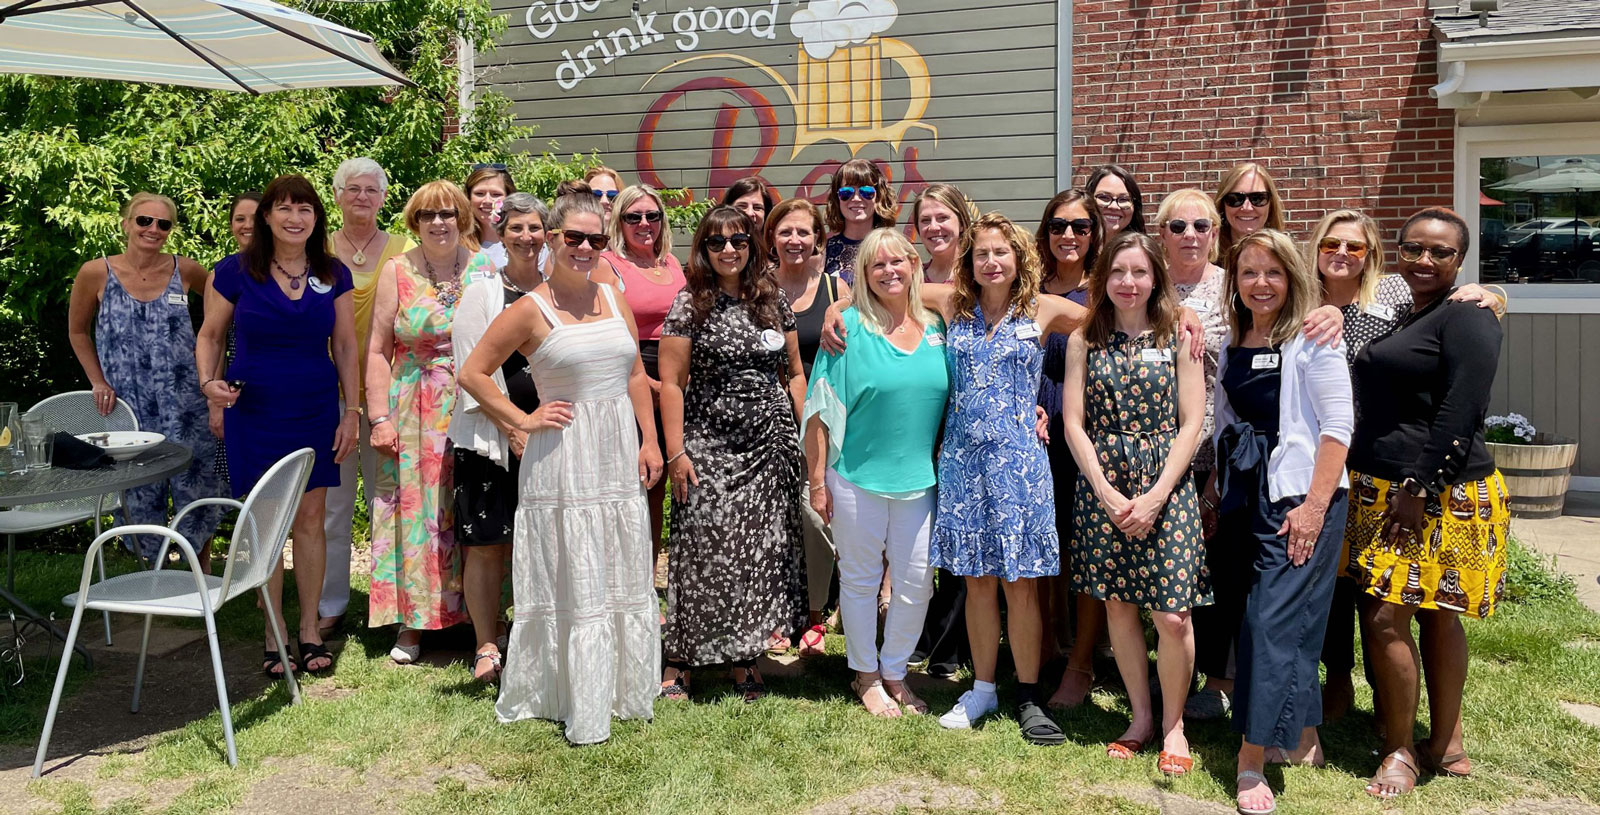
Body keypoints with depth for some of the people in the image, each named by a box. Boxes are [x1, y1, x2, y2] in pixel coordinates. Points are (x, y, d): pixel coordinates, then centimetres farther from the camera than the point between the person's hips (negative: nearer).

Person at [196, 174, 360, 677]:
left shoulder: (334, 275, 2)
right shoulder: (235, 272, -4)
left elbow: (345, 345, 6)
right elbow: (210, 335, 6)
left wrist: (351, 412, 3)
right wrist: (209, 381, -11)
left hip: (316, 410, 2)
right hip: (254, 413, -1)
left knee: (310, 519, 5)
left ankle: (310, 630, 17)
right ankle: (274, 636, 16)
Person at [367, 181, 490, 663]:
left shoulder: (485, 270, 4)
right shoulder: (397, 272, 4)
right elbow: (378, 350, 3)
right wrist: (380, 417, -5)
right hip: (413, 411, 0)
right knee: (413, 510, 2)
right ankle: (411, 622, 12)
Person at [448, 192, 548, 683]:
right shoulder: (482, 293, 1)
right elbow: (473, 372, -4)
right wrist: (511, 429, -11)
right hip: (491, 436, -3)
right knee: (487, 544, -1)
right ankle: (487, 647, 11)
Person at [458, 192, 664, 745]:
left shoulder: (614, 298, 10)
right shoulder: (531, 310, -5)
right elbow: (472, 373, -4)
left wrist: (650, 441, 7)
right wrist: (524, 421, -7)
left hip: (619, 455, 6)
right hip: (563, 459, -5)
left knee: (625, 578, 12)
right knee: (573, 583, 0)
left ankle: (625, 691, 27)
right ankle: (581, 712, 11)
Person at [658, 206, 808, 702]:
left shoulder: (773, 301, 9)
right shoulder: (690, 305, -2)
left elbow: (794, 373, 14)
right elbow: (671, 382, -5)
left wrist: (806, 434, 6)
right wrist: (675, 452, -10)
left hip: (772, 444, 4)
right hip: (710, 445, -3)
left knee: (762, 549, 5)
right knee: (705, 550, -4)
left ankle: (744, 659, 18)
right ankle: (679, 662, 8)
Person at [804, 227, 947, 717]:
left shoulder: (936, 328, 6)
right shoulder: (849, 327, -6)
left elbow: (949, 403, 14)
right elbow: (821, 409, -6)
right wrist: (817, 480, -8)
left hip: (918, 479, 4)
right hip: (857, 477, -3)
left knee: (916, 581, 8)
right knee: (861, 579, 9)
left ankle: (895, 671, 29)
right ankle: (865, 676, 28)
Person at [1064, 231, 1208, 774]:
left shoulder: (1178, 338, 1)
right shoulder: (1084, 341, 5)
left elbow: (1190, 424, -2)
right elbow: (1074, 422, 2)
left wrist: (1155, 496, -11)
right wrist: (1108, 493, -8)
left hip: (1165, 485, -2)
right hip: (1102, 486, 2)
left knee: (1172, 616, -4)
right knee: (1118, 605, 9)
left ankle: (1173, 724, 16)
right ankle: (1140, 717, 25)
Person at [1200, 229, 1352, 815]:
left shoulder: (1312, 338, -6)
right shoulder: (1231, 344, 13)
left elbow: (1337, 427, -12)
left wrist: (1314, 506, -17)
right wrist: (1213, 493, 15)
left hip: (1300, 497, -6)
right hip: (1245, 497, 6)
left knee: (1273, 619, -8)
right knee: (1289, 617, 12)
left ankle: (1252, 760, -2)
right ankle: (1300, 734, 27)